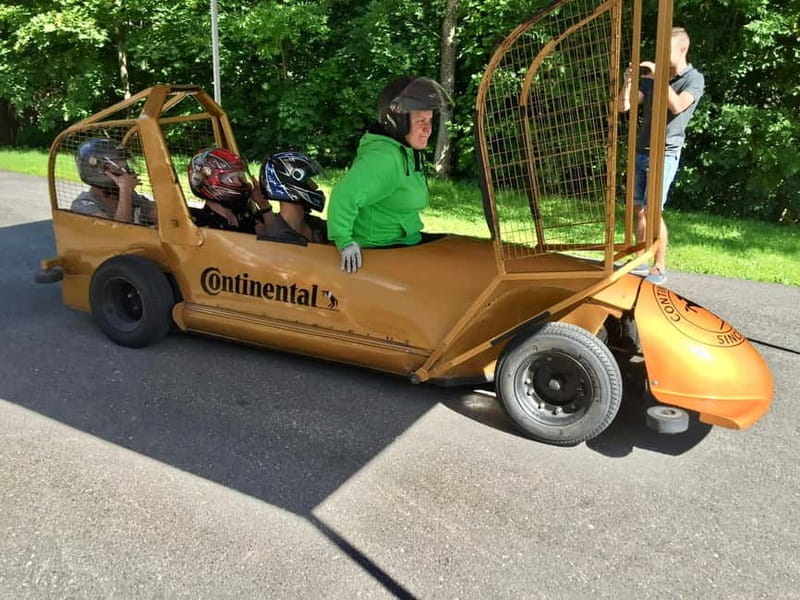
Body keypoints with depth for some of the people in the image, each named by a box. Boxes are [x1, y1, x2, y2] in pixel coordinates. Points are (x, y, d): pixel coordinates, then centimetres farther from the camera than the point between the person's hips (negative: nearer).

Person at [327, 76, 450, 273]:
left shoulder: (407, 152, 8)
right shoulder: (384, 156, -24)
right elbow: (344, 195, -31)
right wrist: (345, 242, -27)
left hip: (404, 241, 10)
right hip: (380, 251, -10)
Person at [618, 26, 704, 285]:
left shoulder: (694, 79, -1)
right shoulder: (651, 79, 14)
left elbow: (676, 106, -20)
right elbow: (624, 106, 6)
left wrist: (659, 76, -19)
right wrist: (628, 81, -8)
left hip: (665, 154, -6)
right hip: (641, 152, 6)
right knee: (636, 208, 6)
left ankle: (659, 269, -5)